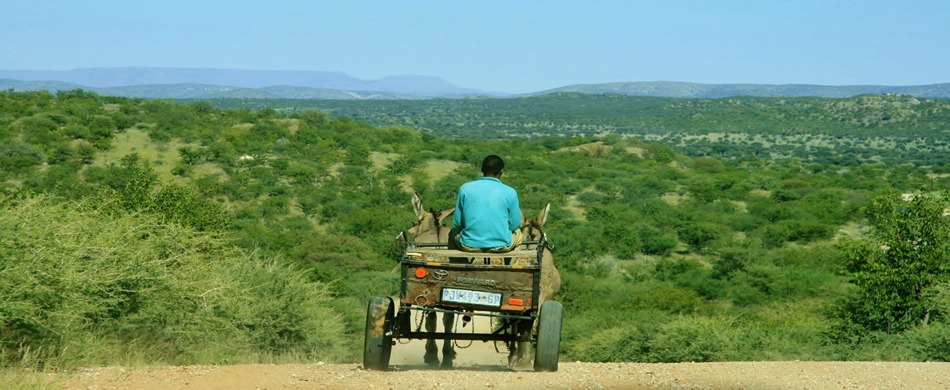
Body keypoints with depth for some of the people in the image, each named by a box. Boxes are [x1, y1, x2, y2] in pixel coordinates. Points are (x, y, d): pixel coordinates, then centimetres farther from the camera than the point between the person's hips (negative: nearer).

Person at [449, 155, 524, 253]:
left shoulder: (465, 188, -3)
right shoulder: (509, 192, -6)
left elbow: (457, 222, 2)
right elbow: (514, 225, 2)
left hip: (470, 246, 0)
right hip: (501, 246, 0)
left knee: (453, 232, 35)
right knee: (518, 232, 34)